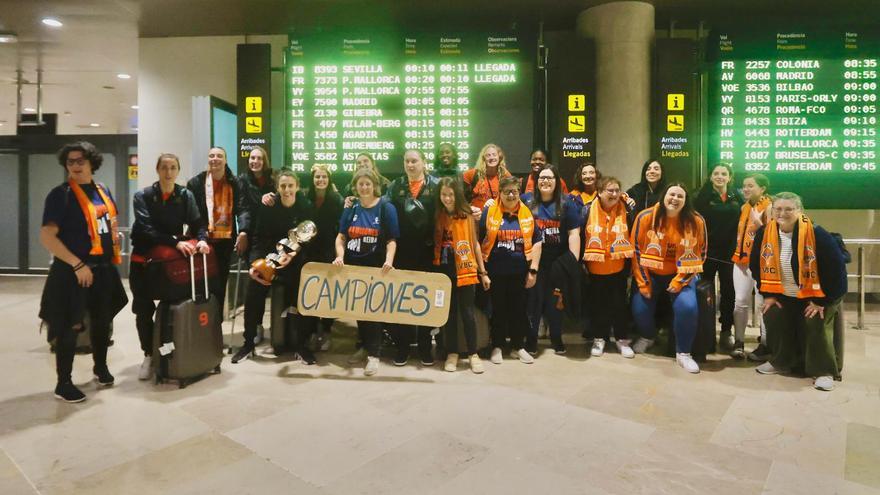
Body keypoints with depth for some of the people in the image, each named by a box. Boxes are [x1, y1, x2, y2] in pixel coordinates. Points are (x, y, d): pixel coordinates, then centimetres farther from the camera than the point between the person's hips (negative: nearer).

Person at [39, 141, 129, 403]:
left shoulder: (103, 191, 10)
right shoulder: (61, 194, -9)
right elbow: (47, 237, -16)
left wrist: (114, 253, 8)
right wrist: (77, 264, -20)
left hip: (103, 269, 6)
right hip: (73, 271, -6)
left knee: (102, 321, 18)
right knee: (70, 327, 0)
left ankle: (101, 367, 38)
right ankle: (63, 383, 13)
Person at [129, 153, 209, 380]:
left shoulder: (185, 196, -2)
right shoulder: (143, 196, -9)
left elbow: (197, 223, -10)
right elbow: (147, 229, -21)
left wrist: (202, 239, -32)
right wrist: (175, 242, -35)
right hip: (143, 260, -1)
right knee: (144, 312, 4)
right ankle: (149, 355, 22)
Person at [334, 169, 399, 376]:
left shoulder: (386, 208, -4)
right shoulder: (351, 208, 8)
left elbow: (391, 240, -7)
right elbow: (341, 236, 6)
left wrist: (389, 260, -22)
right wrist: (340, 256, -11)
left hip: (376, 267, -4)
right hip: (353, 265, 4)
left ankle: (374, 355, 6)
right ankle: (365, 346, 31)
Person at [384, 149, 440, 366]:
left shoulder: (435, 185, 3)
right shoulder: (395, 186, 9)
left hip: (426, 251, -1)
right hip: (402, 251, 2)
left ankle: (425, 345, 21)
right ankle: (402, 344, 19)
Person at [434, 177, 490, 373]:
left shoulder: (467, 215, 0)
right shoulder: (437, 217, 3)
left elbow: (475, 244, 5)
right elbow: (432, 244, 7)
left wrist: (483, 272, 4)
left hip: (465, 271, -2)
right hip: (444, 271, 2)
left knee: (467, 313, 2)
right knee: (449, 313, 9)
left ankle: (473, 354, 13)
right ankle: (452, 353, 20)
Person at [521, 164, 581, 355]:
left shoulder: (566, 204, 2)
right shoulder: (526, 200, 2)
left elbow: (574, 234, -2)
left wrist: (573, 262, -9)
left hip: (558, 262, 1)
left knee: (556, 301, 12)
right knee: (533, 300, 5)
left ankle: (557, 339, 29)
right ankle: (530, 341, 20)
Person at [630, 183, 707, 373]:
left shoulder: (696, 221, -10)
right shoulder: (646, 217, -12)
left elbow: (699, 254, -2)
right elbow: (636, 250, -7)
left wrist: (680, 280, -11)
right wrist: (643, 282, -8)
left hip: (682, 274, 0)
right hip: (651, 273, 1)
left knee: (687, 306, -24)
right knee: (640, 306, -14)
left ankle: (683, 352, -1)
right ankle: (647, 336, 23)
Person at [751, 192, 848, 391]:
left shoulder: (817, 234, -24)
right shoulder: (764, 234, -12)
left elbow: (837, 267, -21)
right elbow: (756, 265, -1)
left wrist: (822, 301, -19)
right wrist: (768, 294, -3)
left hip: (817, 296, -4)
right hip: (783, 295, 4)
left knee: (816, 325, -17)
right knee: (772, 318, -9)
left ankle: (824, 371, 3)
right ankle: (780, 362, 13)